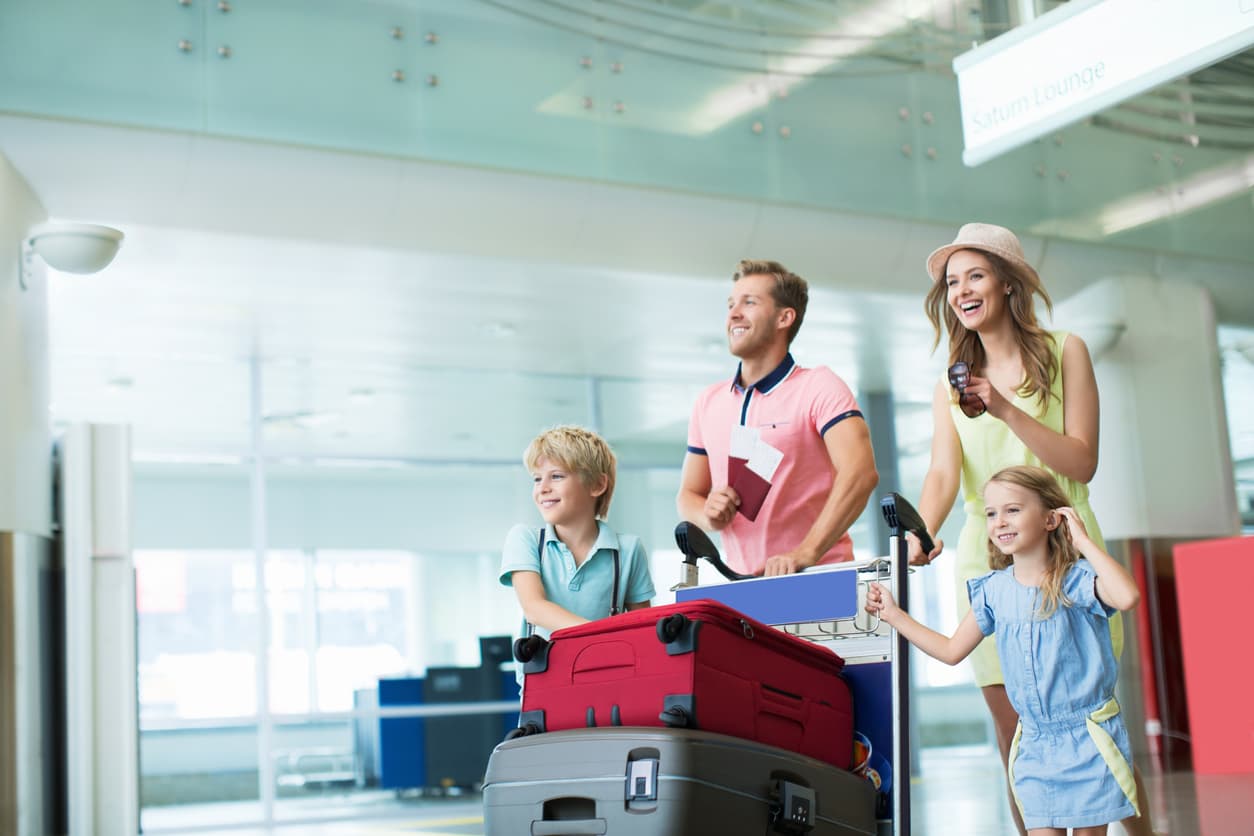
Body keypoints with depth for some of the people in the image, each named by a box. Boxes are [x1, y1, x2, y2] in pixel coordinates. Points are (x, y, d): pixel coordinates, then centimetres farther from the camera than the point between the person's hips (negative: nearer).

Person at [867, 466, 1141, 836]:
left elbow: (1127, 597, -34)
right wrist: (893, 614, 13)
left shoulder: (1076, 578, -11)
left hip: (1090, 738, -4)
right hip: (1034, 745, 4)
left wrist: (1083, 541, -24)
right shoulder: (993, 590, 3)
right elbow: (952, 651, 14)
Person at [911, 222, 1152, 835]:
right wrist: (923, 532, -21)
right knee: (1016, 736, 1)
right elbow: (943, 472, -1)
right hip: (986, 560, 3)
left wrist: (1006, 409, -17)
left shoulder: (1064, 352, 4)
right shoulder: (953, 384, 13)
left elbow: (1082, 463, -4)